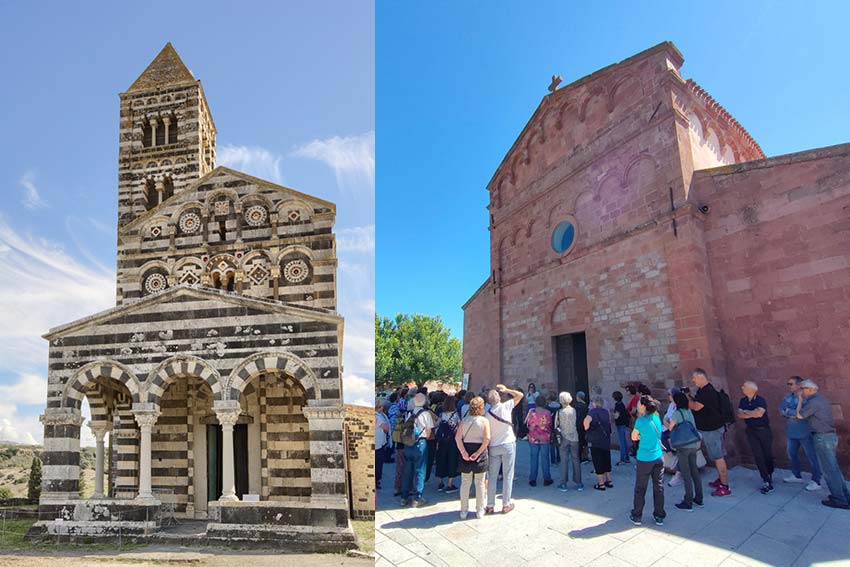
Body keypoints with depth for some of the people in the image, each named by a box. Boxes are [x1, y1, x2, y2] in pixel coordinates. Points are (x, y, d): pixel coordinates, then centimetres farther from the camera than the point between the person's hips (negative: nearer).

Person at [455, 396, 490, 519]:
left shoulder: (464, 420, 1)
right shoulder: (484, 420, -6)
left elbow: (457, 437, -9)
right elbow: (487, 438, -17)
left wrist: (463, 452, -13)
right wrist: (478, 452, -15)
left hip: (466, 453, 2)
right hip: (480, 453, -2)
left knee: (465, 483, 11)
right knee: (480, 483, 10)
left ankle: (464, 510, 18)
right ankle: (479, 510, 18)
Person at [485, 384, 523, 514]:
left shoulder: (487, 414, -3)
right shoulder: (505, 406, -11)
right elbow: (520, 395, -1)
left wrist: (487, 448, 9)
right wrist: (506, 390, 5)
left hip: (493, 447, 2)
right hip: (508, 445, -2)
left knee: (492, 476, 8)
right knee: (508, 475, 6)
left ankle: (490, 506, 12)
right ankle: (506, 505, 10)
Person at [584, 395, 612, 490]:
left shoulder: (592, 412, -12)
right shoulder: (606, 412, 7)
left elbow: (586, 421, -30)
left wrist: (586, 428, -14)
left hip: (596, 441, -6)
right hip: (607, 440, 6)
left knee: (598, 462, 2)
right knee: (606, 460, 18)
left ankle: (601, 484, 7)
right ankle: (609, 481, 25)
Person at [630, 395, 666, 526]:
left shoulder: (641, 420, -16)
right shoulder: (656, 418, 1)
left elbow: (634, 437, -5)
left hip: (645, 459, -5)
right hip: (658, 457, 5)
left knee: (640, 488, 7)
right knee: (659, 487, 11)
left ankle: (637, 516, 15)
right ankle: (659, 517, 19)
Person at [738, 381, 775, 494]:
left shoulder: (760, 400, -11)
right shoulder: (743, 401, 5)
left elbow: (760, 413, -25)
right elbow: (740, 414, -5)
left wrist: (746, 412, -12)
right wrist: (754, 413, -16)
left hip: (764, 430, -4)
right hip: (751, 431, 4)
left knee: (768, 454, 6)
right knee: (758, 456, -2)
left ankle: (769, 475, 28)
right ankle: (766, 481, 1)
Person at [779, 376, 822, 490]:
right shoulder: (788, 396, 7)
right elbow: (781, 410, 2)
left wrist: (788, 411, -14)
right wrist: (795, 414, -13)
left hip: (805, 433, -7)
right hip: (791, 432, 7)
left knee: (811, 456, 1)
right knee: (791, 454, 17)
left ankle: (816, 481, 11)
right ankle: (796, 475, 34)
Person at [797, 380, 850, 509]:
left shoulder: (813, 402, -17)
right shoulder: (822, 399, 13)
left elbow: (799, 415, -10)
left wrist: (800, 399, -1)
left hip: (823, 437, -9)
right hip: (830, 436, 9)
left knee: (829, 469, -2)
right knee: (834, 467, 16)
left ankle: (839, 500, 3)